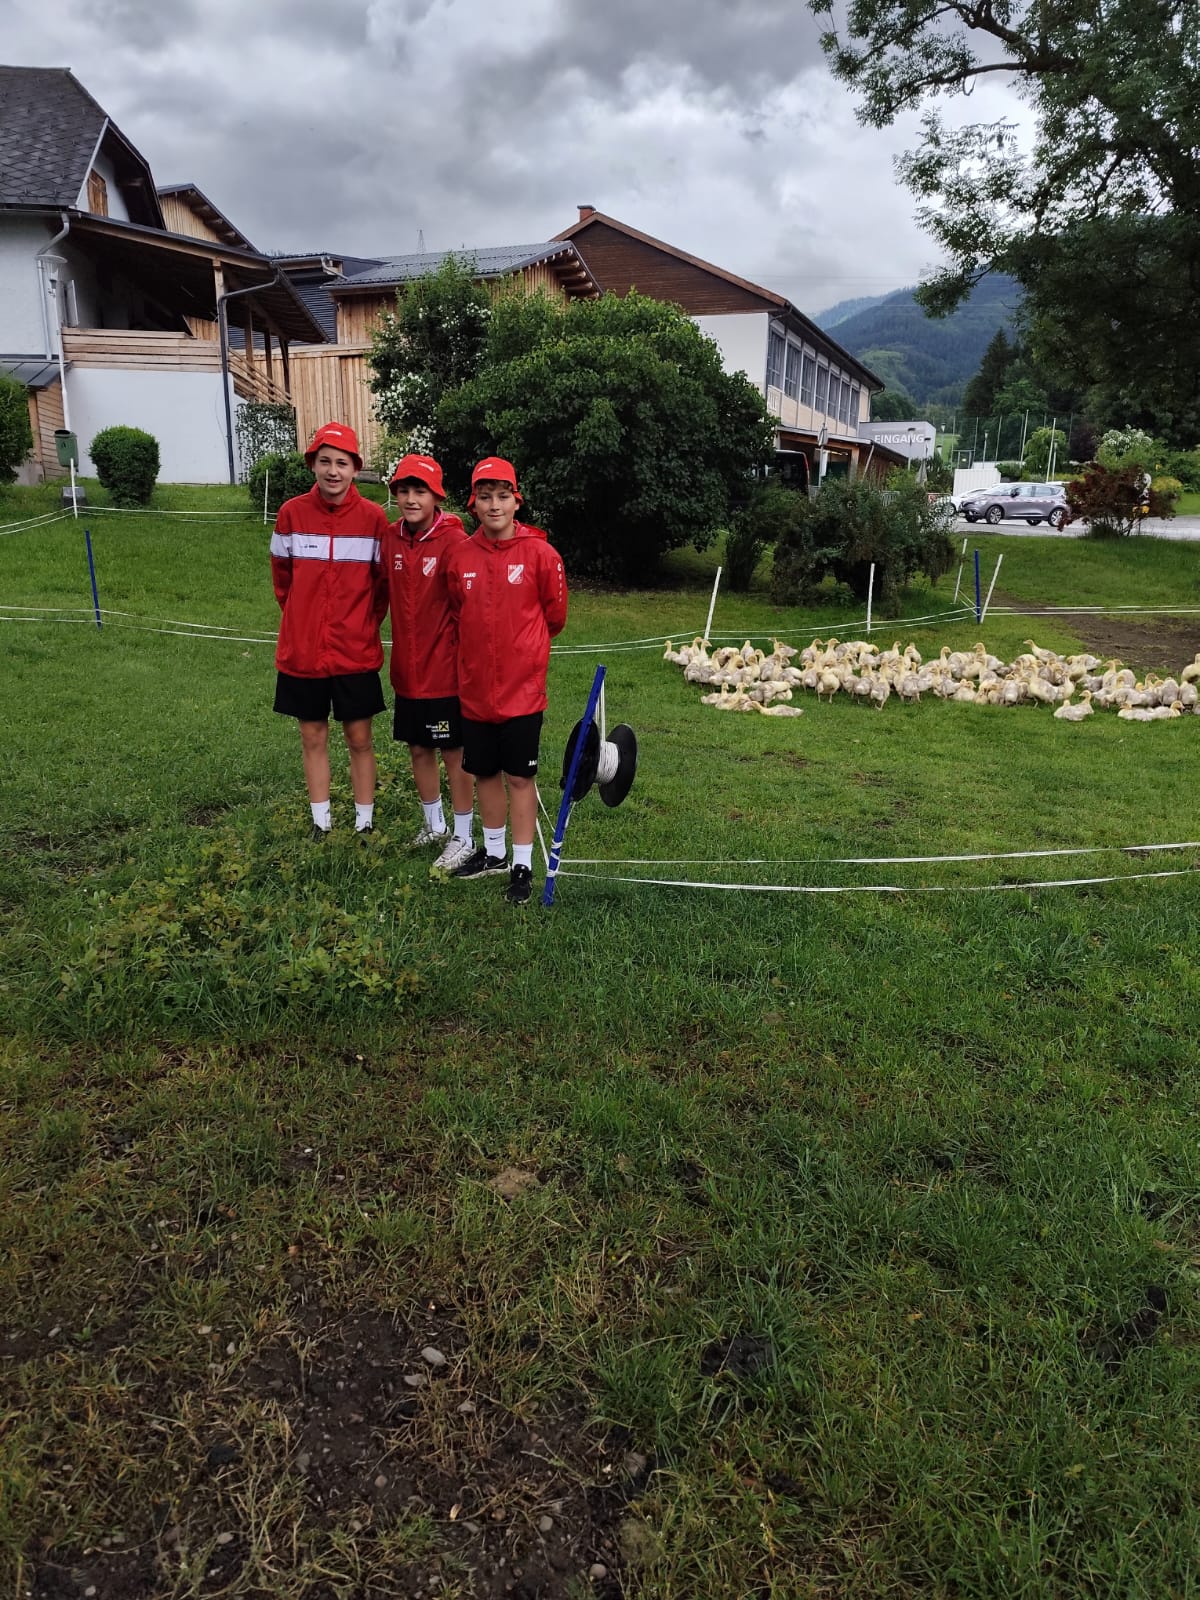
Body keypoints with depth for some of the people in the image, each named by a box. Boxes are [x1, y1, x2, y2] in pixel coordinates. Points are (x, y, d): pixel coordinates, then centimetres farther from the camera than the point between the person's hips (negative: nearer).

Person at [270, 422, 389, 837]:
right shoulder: (291, 513, -2)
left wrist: (366, 624, 6)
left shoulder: (373, 517, -5)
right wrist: (302, 621, 12)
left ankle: (364, 824, 19)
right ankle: (320, 825, 23)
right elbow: (281, 576, 10)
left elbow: (383, 580, 5)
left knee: (359, 739, 6)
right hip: (302, 652, 2)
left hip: (356, 652, -1)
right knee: (313, 738, 10)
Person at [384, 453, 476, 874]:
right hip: (408, 669, 6)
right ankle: (433, 824, 34)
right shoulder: (391, 539, 3)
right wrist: (402, 653, 12)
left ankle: (463, 838, 17)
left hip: (445, 670, -6)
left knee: (455, 753, 4)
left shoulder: (454, 542, -14)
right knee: (419, 749, 16)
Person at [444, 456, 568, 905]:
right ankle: (493, 852, 31)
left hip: (522, 687, -3)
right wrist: (483, 649, 14)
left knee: (520, 776, 2)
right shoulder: (461, 557, 0)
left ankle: (522, 865, 13)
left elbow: (555, 615, 2)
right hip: (474, 686, 4)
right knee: (485, 771, 14)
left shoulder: (540, 554, -9)